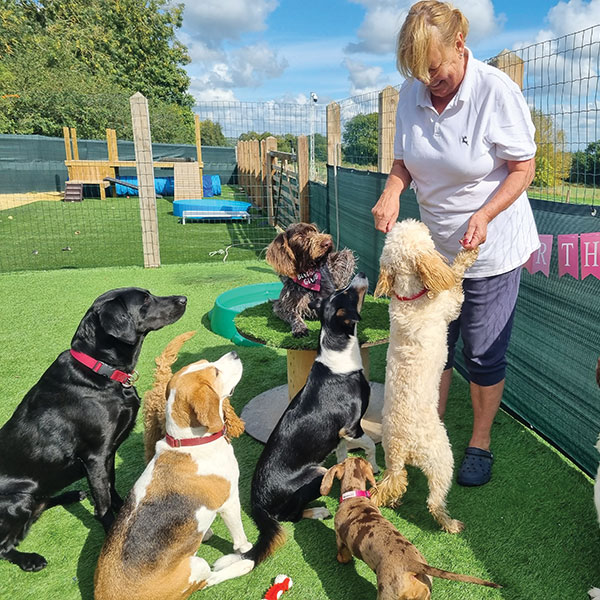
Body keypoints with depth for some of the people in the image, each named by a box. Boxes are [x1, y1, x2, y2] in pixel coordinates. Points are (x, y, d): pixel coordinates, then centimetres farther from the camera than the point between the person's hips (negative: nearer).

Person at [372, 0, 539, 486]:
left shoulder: (496, 90, -18)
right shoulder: (412, 94, -4)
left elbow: (523, 168, -13)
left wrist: (483, 215, -29)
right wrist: (392, 190, -16)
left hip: (490, 247, -4)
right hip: (433, 244, 5)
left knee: (484, 353, 6)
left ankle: (480, 443, 28)